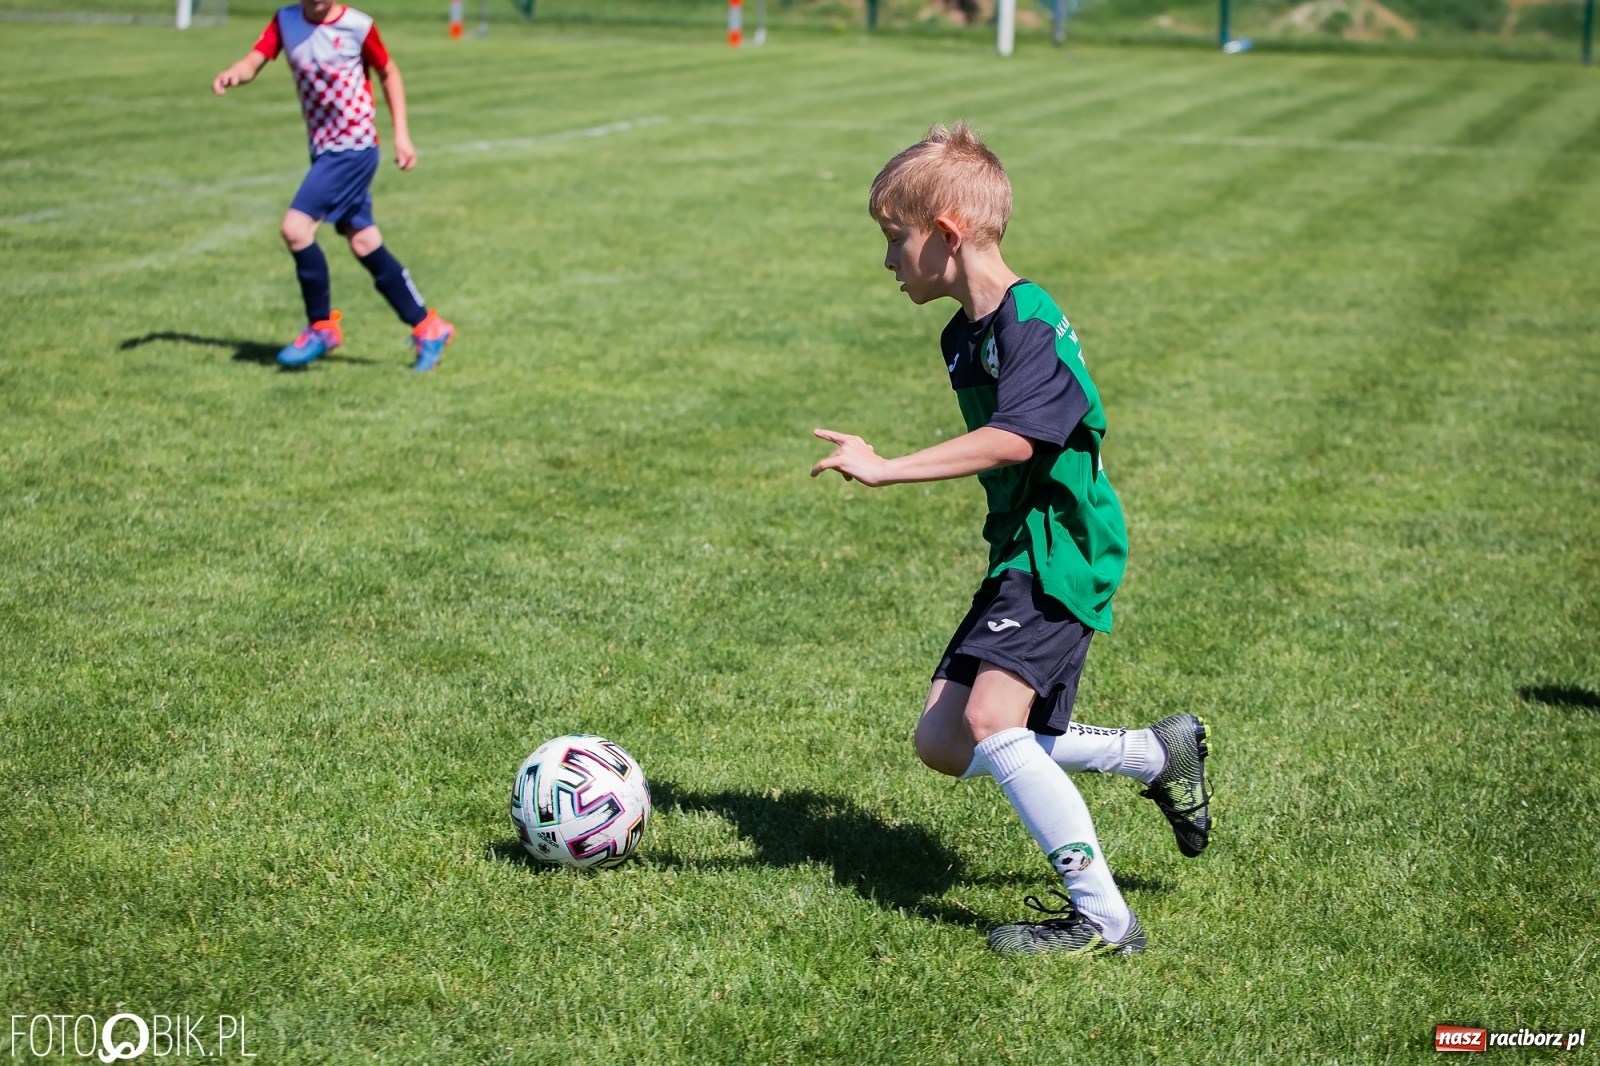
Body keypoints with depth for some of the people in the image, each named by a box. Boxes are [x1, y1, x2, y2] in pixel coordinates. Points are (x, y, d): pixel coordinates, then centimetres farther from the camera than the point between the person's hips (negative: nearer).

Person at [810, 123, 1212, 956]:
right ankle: (1157, 754, 17)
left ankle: (1102, 918, -17)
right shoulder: (963, 337, 13)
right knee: (943, 742, 6)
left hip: (1063, 553, -10)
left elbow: (1013, 441, -31)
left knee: (992, 717, -25)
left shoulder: (1031, 324, -18)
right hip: (1016, 554, 10)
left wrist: (885, 471, -33)